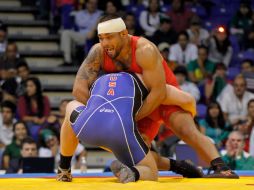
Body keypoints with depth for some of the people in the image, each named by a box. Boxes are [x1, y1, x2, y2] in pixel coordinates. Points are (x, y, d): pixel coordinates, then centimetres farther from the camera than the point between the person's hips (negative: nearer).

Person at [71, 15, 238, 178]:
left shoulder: (144, 50, -32)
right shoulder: (98, 52, -19)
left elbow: (159, 92, -32)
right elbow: (79, 88, -23)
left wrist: (132, 119, -29)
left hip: (166, 97, -5)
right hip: (137, 102, 6)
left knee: (187, 131, -30)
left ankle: (222, 168, -42)